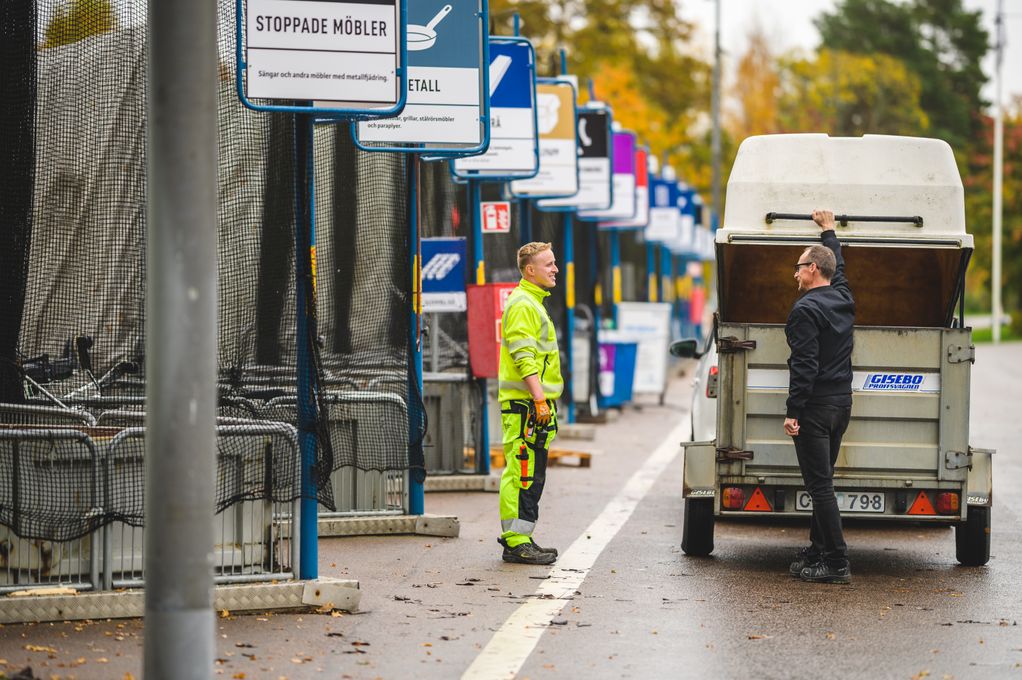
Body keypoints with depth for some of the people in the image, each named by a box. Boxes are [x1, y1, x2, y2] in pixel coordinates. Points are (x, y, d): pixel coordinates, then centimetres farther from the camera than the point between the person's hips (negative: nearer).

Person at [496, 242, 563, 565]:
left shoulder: (534, 302, 21)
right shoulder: (522, 305, -12)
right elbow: (524, 359, -20)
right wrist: (540, 399, -25)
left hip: (535, 404, 11)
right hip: (524, 404, -11)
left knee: (531, 475, 13)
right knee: (523, 473, -11)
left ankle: (521, 539, 19)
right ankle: (516, 542, -11)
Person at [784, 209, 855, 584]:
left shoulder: (806, 309, -15)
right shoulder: (843, 299, 10)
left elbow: (804, 365, -21)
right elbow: (837, 268, 33)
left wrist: (793, 411, -20)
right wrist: (828, 231, 47)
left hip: (815, 406, -9)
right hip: (841, 402, 9)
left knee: (819, 485, -8)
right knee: (822, 481, 16)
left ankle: (837, 563, -11)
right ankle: (818, 551, 21)